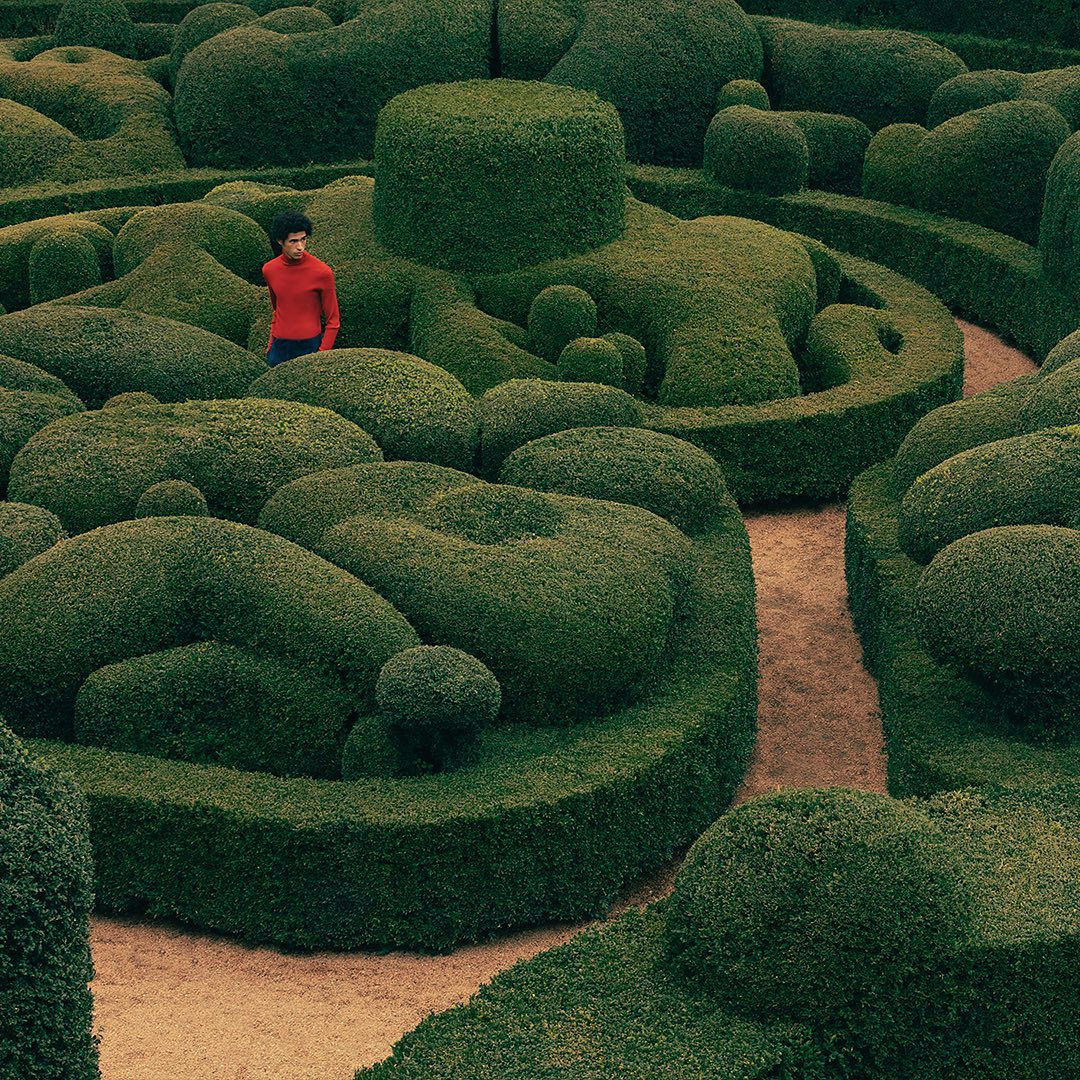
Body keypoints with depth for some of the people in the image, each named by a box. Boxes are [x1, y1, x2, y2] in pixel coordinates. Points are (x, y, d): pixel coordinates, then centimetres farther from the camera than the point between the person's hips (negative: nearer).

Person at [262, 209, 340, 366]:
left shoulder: (322, 272, -11)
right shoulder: (269, 270, 2)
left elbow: (333, 321, -4)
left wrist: (321, 355, -9)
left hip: (309, 347, -4)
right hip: (280, 348, 4)